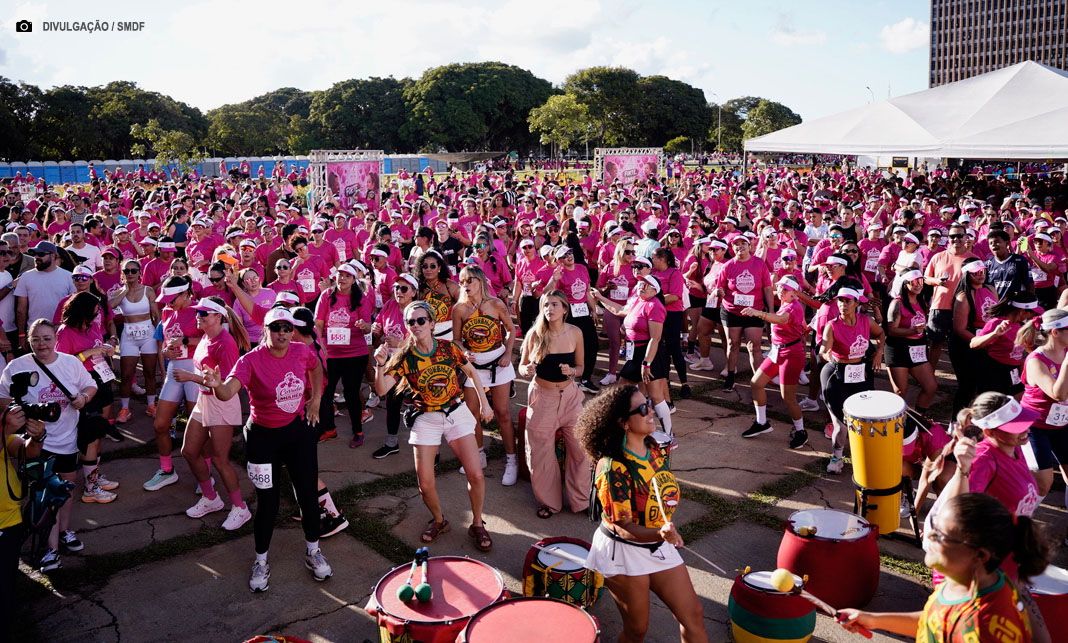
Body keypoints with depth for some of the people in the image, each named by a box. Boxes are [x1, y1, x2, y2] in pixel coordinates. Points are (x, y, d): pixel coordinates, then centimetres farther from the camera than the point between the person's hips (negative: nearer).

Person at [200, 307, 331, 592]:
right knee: (267, 503, 4)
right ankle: (261, 563, 27)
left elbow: (316, 368, 17)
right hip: (263, 437, -3)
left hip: (299, 430, 3)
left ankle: (313, 553, 32)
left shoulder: (302, 352, -8)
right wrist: (216, 386, -60)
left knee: (308, 495, 9)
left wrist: (315, 398, 10)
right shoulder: (251, 360, -21)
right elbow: (228, 391, -38)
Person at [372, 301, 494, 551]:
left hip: (456, 413, 0)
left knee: (475, 474, -7)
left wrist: (484, 403, 5)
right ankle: (438, 521, 29)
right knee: (425, 482, -1)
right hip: (426, 419, 0)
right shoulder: (403, 357, -9)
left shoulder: (448, 348, -8)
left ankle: (477, 524, 17)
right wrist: (380, 365, -33)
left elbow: (472, 372, 7)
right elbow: (381, 390, -17)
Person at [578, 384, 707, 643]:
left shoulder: (655, 449, -2)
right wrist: (660, 533, -40)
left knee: (693, 615, 8)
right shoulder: (613, 467, -25)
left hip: (659, 545, 7)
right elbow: (623, 527, -24)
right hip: (624, 552, -7)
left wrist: (667, 533, 16)